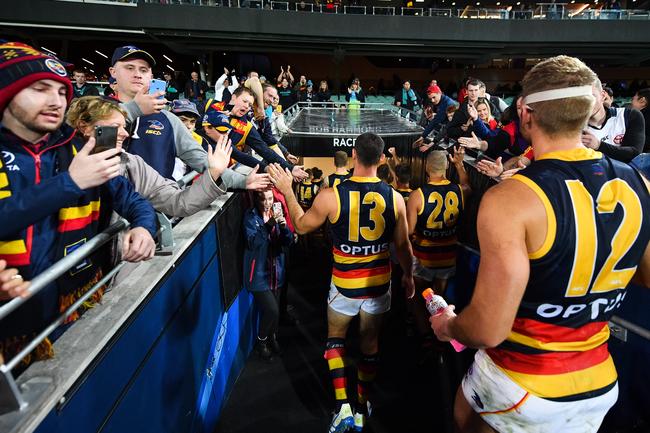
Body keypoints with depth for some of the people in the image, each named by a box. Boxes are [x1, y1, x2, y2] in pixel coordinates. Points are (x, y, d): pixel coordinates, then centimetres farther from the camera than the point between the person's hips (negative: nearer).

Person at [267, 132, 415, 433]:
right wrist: (408, 275, 18)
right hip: (379, 283, 2)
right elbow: (403, 245, 0)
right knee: (370, 342, 20)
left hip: (345, 284, -2)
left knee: (335, 338, 22)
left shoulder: (331, 196, -17)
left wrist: (287, 190, 10)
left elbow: (301, 226, -1)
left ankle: (343, 407, 14)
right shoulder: (394, 198, -10)